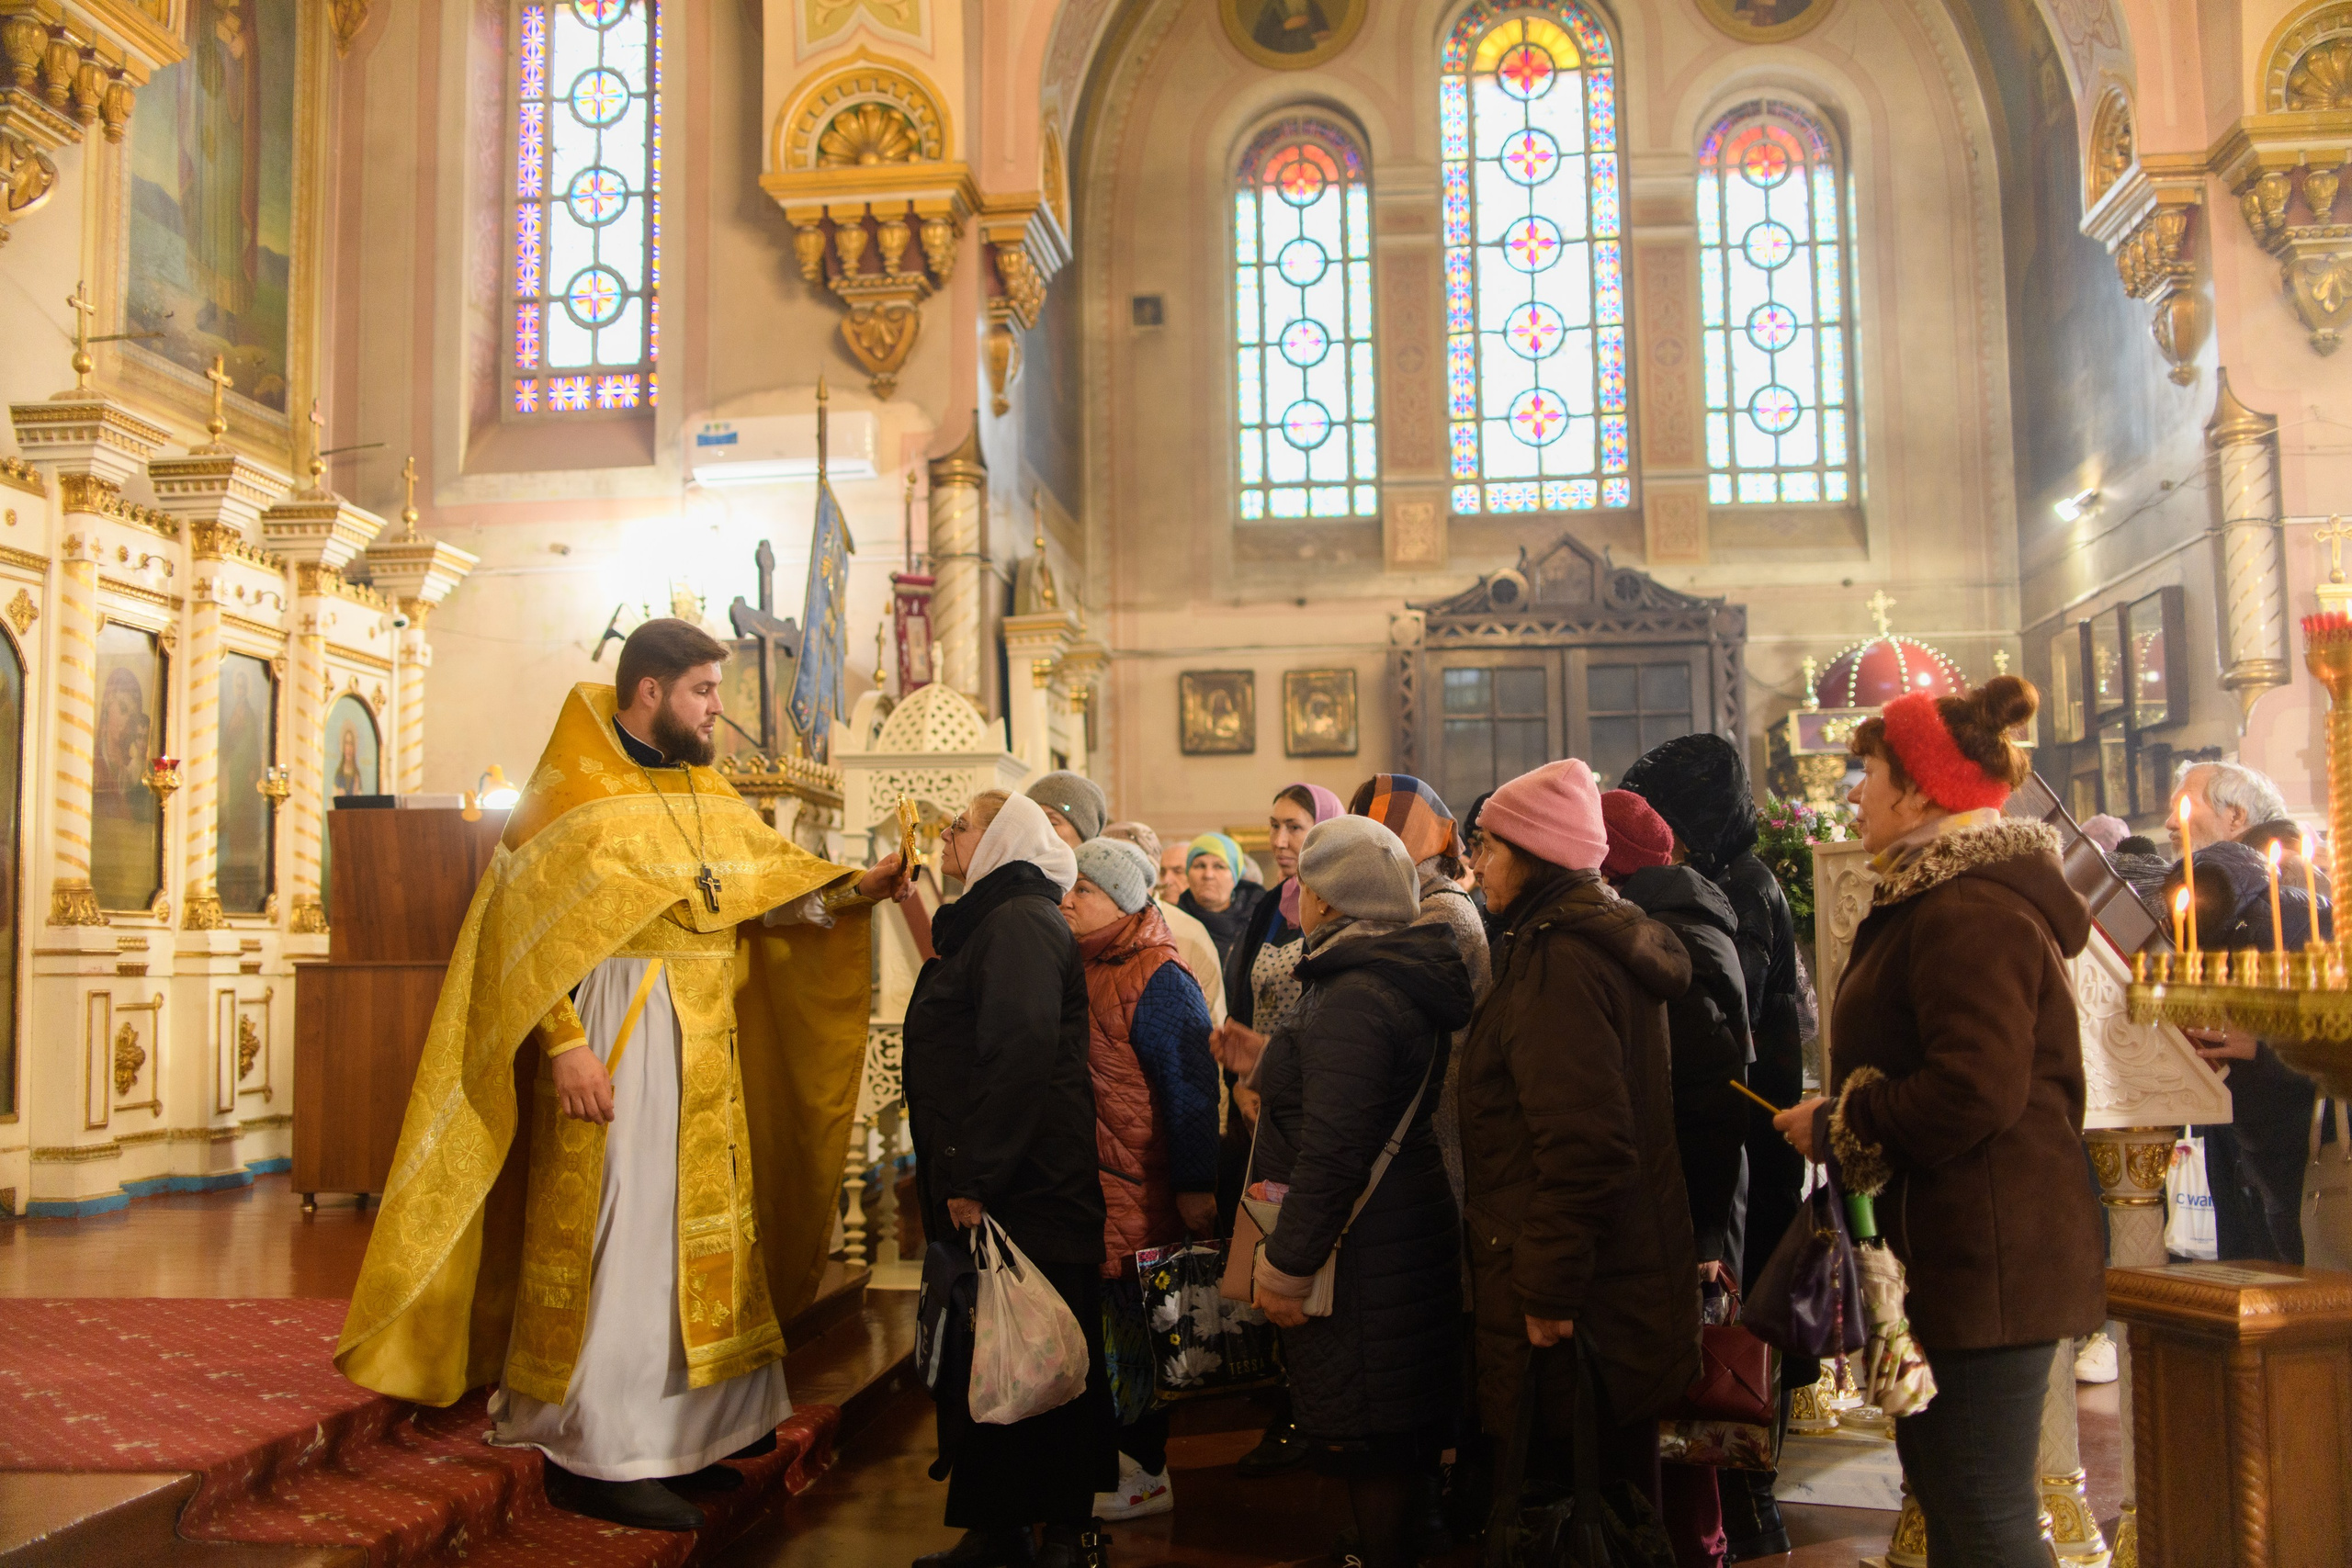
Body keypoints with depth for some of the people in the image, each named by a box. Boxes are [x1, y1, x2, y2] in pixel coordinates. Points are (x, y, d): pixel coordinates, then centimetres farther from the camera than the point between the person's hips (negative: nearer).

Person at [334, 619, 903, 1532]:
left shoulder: (703, 792, 12)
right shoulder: (575, 791, -9)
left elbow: (770, 886, 9)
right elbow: (521, 934, -14)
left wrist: (856, 888, -7)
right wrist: (563, 1045, -22)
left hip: (702, 1048, 8)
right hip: (614, 1043, -8)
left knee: (691, 1236, 12)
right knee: (614, 1239, -3)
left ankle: (670, 1434, 23)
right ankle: (593, 1454, 9)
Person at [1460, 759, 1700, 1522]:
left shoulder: (1561, 962, -19)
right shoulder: (1613, 939, 13)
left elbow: (1582, 1145, -25)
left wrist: (1548, 1295, -20)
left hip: (1578, 1314, -10)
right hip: (1631, 1285, 10)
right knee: (1620, 1500, 20)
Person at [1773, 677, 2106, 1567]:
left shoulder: (1968, 909, -19)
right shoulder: (1943, 898, 17)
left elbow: (1974, 1091, -28)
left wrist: (1836, 1125, -14)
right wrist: (1840, 1118, 12)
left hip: (1984, 1257, -11)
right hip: (1957, 1252, 11)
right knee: (1945, 1492, 20)